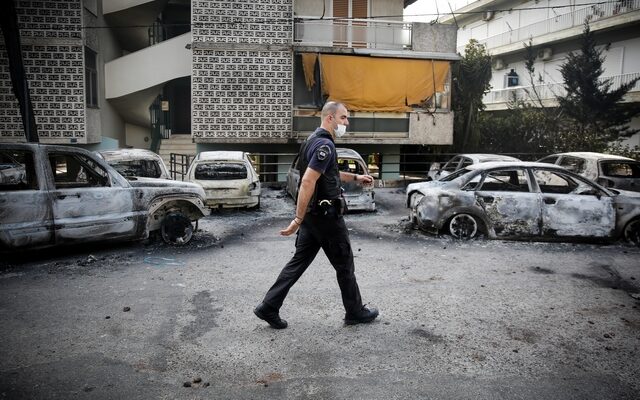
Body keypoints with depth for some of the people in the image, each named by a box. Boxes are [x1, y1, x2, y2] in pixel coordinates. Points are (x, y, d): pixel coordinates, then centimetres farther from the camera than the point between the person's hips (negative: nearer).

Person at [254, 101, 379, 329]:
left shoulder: (314, 140, 14)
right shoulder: (325, 144, -19)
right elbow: (307, 182, -28)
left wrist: (356, 178, 28)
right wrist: (298, 219, -28)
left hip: (313, 214, 9)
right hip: (326, 215, -9)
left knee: (299, 261, 12)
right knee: (344, 265, 7)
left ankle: (268, 307, 12)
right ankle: (355, 312, 23)